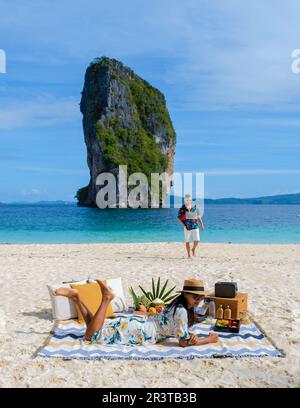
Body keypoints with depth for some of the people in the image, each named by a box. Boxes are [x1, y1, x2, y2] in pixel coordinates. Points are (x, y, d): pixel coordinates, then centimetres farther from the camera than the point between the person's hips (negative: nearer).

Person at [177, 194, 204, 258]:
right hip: (187, 227, -2)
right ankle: (189, 254, 17)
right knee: (187, 241, 4)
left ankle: (193, 249, 23)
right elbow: (179, 218, 0)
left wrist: (201, 224, 5)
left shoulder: (195, 207, 4)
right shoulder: (182, 208, -4)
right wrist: (183, 223, -15)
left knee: (197, 240, -7)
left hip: (195, 226, 2)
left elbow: (198, 216, 13)